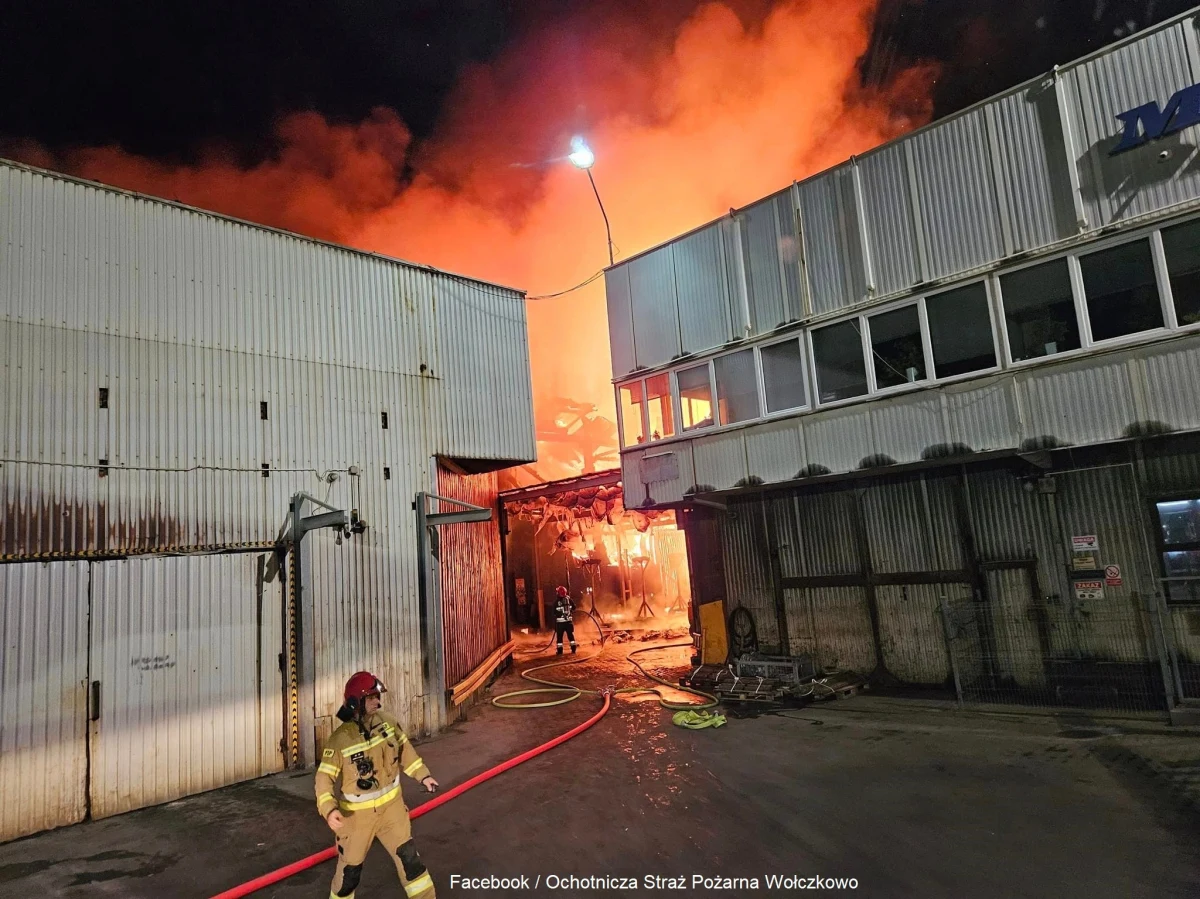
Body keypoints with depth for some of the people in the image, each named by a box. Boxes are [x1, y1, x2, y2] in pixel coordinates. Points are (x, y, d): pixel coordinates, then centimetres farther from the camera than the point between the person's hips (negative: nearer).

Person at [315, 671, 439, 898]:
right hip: (356, 813, -3)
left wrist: (422, 775, 5)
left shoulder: (387, 721, -8)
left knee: (408, 856, 6)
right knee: (350, 867, 12)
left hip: (390, 805, 3)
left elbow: (404, 749, 6)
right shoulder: (340, 739, -22)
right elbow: (325, 777, -19)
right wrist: (329, 809, -34)